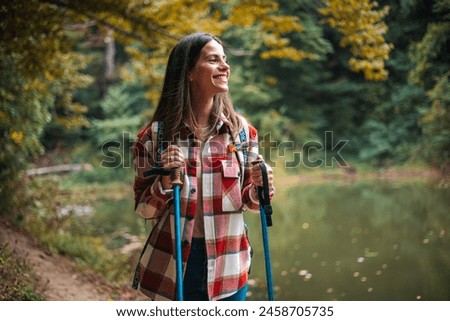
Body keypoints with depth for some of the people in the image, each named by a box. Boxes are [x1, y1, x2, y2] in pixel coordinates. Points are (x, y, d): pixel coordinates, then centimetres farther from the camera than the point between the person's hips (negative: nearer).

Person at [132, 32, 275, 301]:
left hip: (228, 266, 2)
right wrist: (165, 180, -18)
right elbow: (144, 210, 0)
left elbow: (246, 200, 8)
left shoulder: (242, 130, -1)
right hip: (172, 266, -1)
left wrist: (260, 188, -13)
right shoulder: (155, 135, -6)